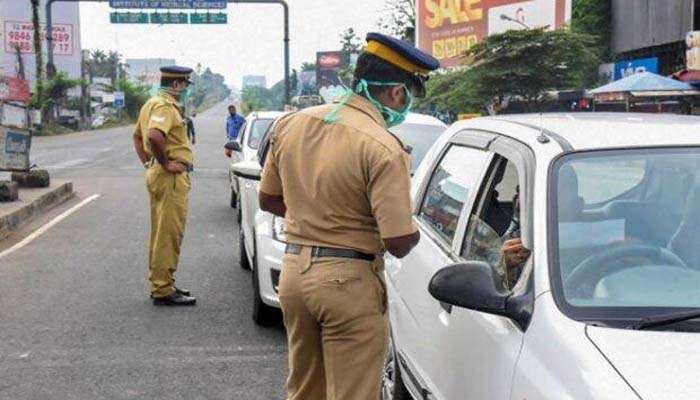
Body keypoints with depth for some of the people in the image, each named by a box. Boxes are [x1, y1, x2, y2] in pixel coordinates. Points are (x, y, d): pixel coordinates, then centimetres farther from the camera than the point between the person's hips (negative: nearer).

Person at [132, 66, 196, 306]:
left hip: (157, 174, 11)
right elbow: (154, 135, -34)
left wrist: (147, 163, 18)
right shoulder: (166, 106, -15)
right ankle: (163, 290, -1)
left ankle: (159, 283, 27)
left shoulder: (152, 103, 17)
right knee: (169, 234, -5)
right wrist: (165, 163, -22)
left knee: (161, 233, 17)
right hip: (171, 177, -11)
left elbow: (137, 136, 27)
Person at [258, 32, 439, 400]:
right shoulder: (384, 148, -18)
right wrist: (414, 229, 3)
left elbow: (268, 200, 14)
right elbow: (399, 243, -19)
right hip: (348, 281, -7)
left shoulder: (290, 123, 3)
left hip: (293, 271, 7)